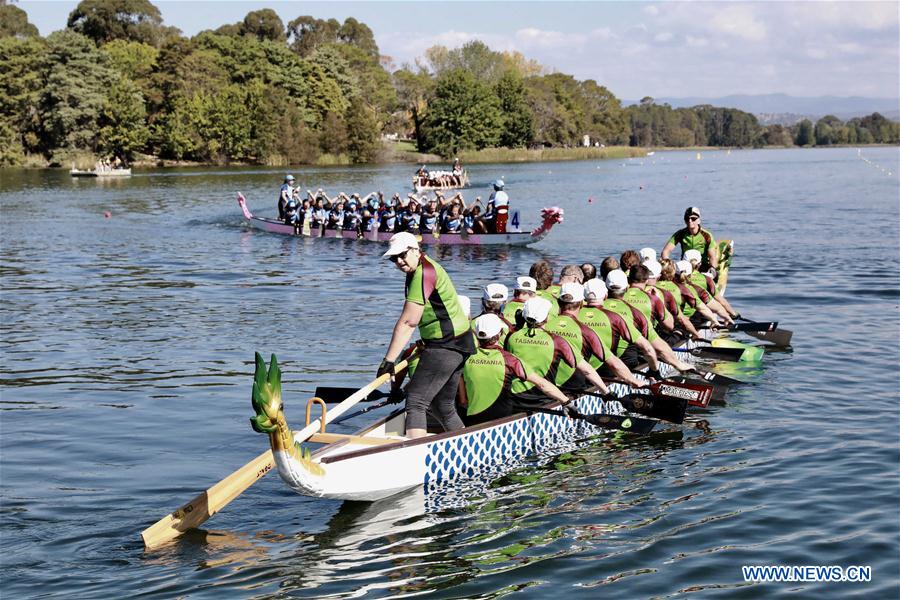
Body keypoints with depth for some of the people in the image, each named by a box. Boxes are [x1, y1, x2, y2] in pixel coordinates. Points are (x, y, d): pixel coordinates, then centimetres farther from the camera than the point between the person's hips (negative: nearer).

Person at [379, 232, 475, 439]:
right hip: (455, 345, 11)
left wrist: (388, 360, -18)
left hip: (446, 346, -11)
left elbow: (407, 323, -20)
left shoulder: (424, 273, -17)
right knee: (444, 407, 18)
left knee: (416, 400, -16)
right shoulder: (417, 272, 15)